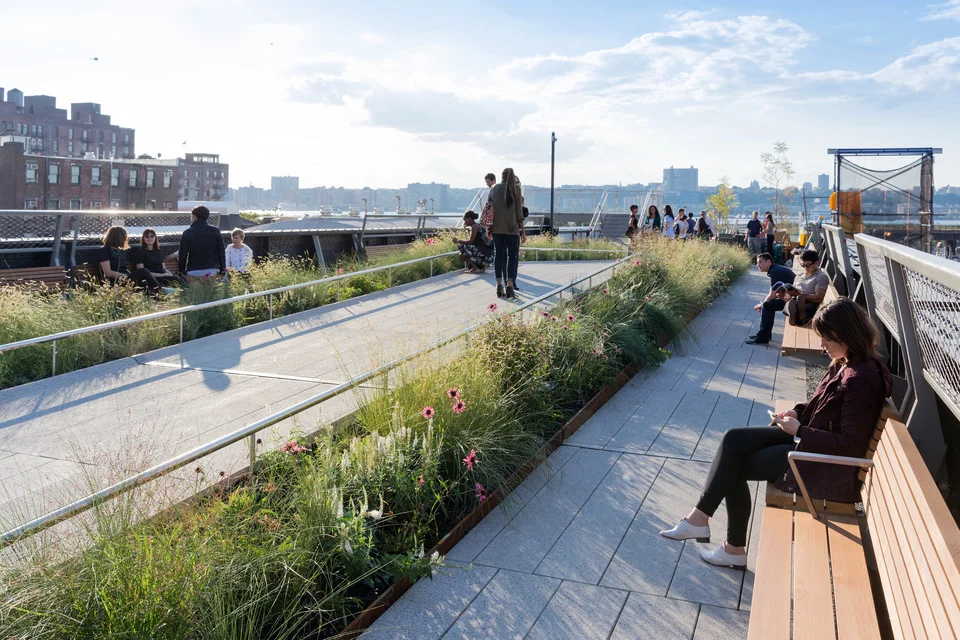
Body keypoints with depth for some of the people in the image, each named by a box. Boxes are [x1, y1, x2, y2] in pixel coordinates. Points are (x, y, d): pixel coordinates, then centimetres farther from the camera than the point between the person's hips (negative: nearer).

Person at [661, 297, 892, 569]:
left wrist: (799, 431, -19)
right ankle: (700, 516, -3)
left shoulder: (861, 380, -24)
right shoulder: (845, 363, 4)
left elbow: (851, 444, -24)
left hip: (825, 465, -9)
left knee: (734, 466, -8)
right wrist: (798, 412, 1)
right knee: (733, 439, -4)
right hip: (810, 437, 9)